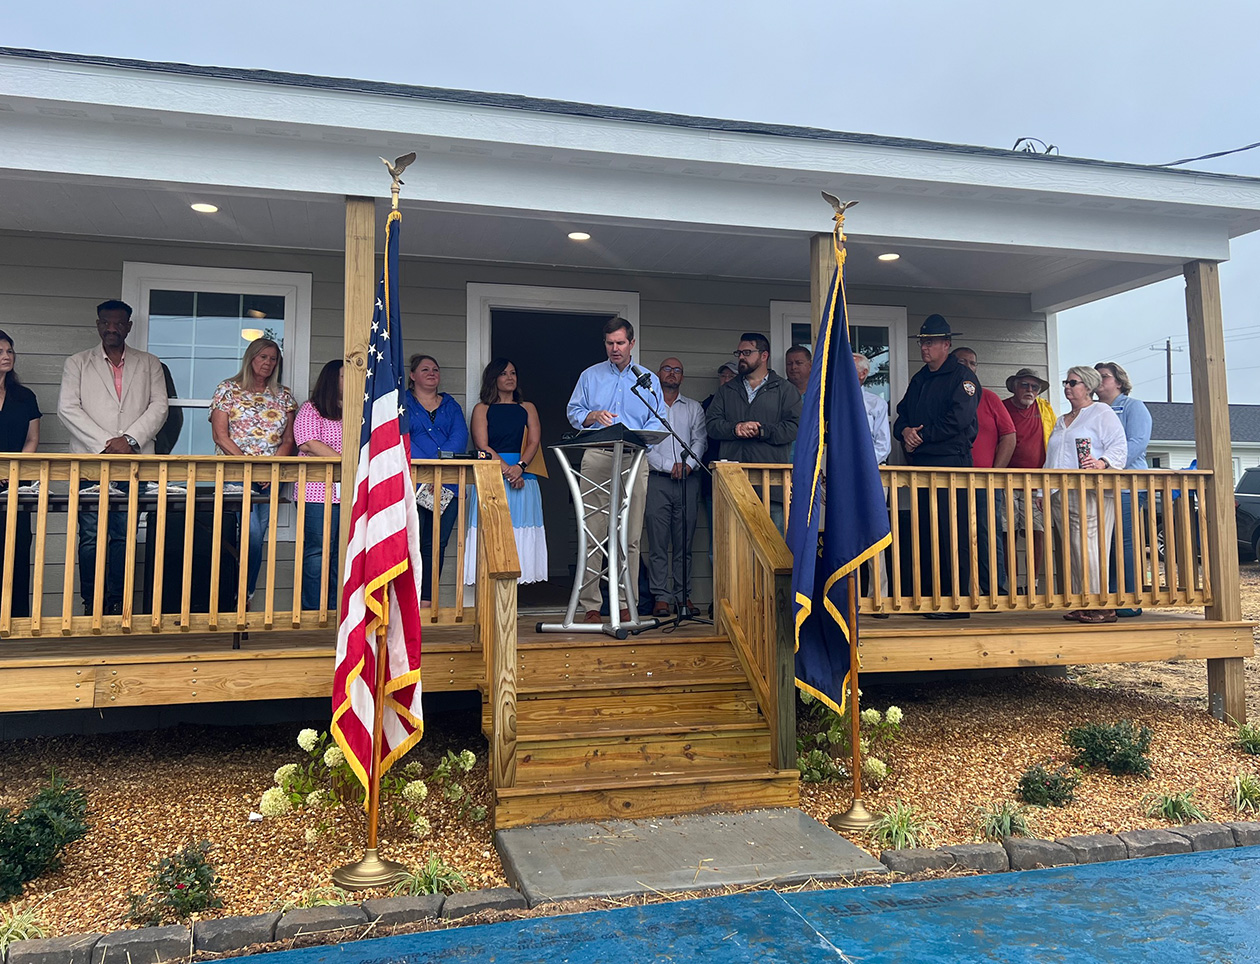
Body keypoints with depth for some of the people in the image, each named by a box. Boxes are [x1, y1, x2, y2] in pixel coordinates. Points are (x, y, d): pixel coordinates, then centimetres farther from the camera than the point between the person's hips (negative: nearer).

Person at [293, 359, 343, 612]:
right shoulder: (311, 409, 5)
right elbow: (308, 444, -9)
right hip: (319, 492, -5)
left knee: (342, 552, 5)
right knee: (318, 551, -6)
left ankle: (335, 608, 11)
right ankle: (313, 610, -1)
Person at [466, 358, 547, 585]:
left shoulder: (527, 408, 18)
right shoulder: (482, 409, 10)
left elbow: (534, 442, 4)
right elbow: (482, 446, -2)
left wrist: (519, 467, -14)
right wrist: (506, 469, -15)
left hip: (523, 477, 3)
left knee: (520, 532, -3)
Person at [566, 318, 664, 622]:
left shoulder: (648, 380, 14)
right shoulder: (590, 376, 15)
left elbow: (657, 424, 7)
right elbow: (573, 412, 12)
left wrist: (637, 439, -13)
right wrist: (593, 416, -9)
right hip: (596, 459, 0)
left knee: (630, 537, -1)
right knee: (593, 534, -5)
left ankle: (626, 604, 5)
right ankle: (590, 604, -1)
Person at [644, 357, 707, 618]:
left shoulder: (693, 407, 18)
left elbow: (700, 440, 8)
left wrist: (688, 464, -11)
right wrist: (668, 466, -10)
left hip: (687, 480, 2)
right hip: (657, 480, -2)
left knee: (684, 542, 2)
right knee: (657, 542, -6)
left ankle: (683, 595, 6)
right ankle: (661, 597, -3)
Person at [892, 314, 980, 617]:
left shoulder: (962, 376, -2)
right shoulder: (919, 379, 21)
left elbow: (958, 420, -15)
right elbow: (902, 415, 19)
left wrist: (921, 436, -10)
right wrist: (905, 431, -4)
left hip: (951, 462, -8)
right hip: (921, 464, 8)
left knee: (953, 534, -7)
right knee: (924, 532, 8)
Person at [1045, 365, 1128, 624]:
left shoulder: (1102, 413, 6)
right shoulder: (1061, 422, 28)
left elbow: (1119, 446, -5)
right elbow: (1051, 461, 28)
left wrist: (1102, 463, -24)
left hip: (1090, 493, -7)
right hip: (1061, 495, 7)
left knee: (1089, 550, -14)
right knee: (1073, 551, 3)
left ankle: (1102, 606, -13)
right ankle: (1081, 605, 4)